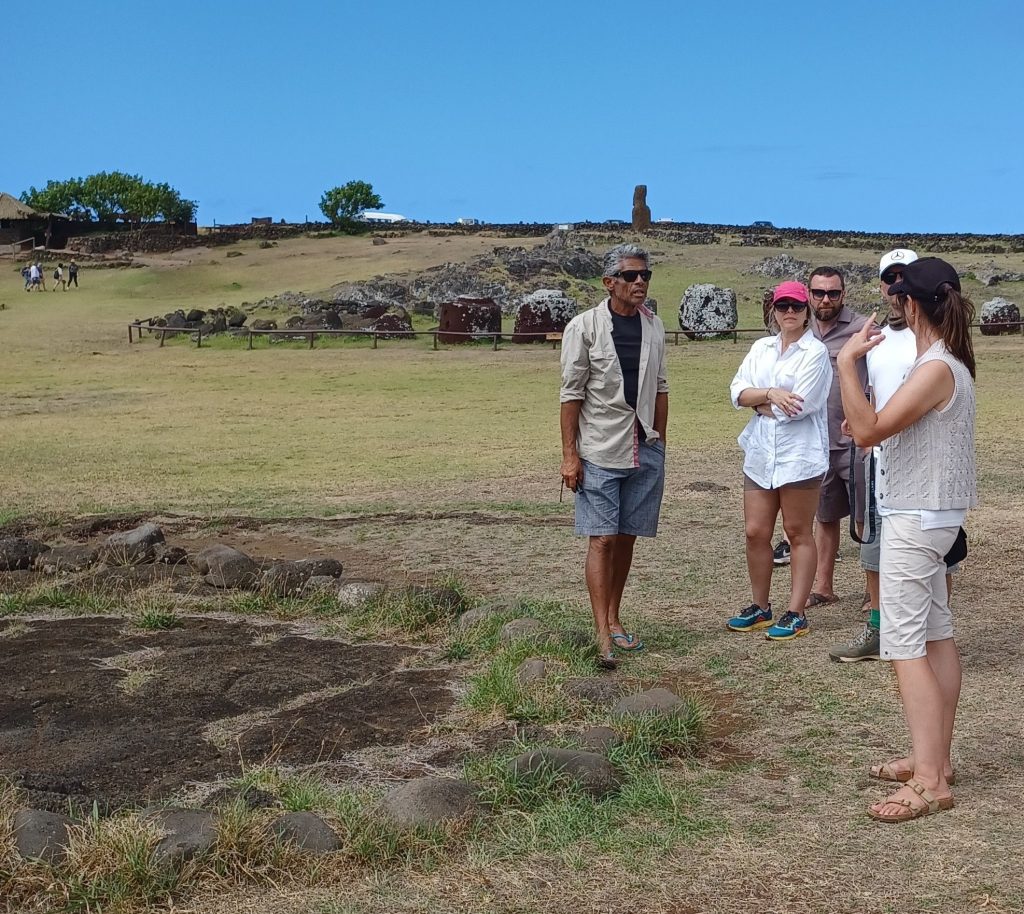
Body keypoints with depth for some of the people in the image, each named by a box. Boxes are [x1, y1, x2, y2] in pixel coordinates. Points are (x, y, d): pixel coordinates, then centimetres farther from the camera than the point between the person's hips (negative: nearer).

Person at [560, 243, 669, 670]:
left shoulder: (653, 326, 8)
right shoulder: (584, 327, -7)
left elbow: (660, 388, 15)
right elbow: (572, 393, -7)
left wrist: (660, 442, 12)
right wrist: (569, 454, -10)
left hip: (645, 450, 5)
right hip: (600, 452, -5)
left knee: (626, 537, 10)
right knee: (602, 539, -6)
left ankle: (614, 620, 22)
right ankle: (603, 636, -6)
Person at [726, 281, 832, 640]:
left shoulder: (815, 352, -6)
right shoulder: (761, 348, 13)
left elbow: (798, 405, -16)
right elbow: (738, 392, 3)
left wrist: (758, 402, -4)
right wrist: (771, 394, -14)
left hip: (800, 455, -6)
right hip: (760, 453, 6)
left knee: (798, 534, 3)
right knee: (755, 532, 8)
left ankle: (796, 613, 9)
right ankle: (760, 607, 23)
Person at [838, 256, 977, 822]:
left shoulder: (935, 369, -21)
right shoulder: (950, 362, 11)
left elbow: (868, 431, -27)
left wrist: (846, 362, -24)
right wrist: (867, 426, 12)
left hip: (915, 519, -11)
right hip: (930, 515, 11)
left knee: (905, 646, -9)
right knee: (936, 636, 14)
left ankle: (930, 782, -8)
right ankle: (935, 759, 23)